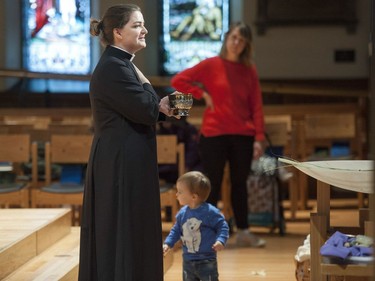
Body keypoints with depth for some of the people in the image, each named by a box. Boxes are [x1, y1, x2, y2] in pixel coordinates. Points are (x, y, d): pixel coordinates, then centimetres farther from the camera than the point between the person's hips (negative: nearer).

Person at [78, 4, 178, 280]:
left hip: (127, 164, 10)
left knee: (133, 236, 15)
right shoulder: (112, 68, -18)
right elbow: (145, 110, -22)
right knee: (124, 235, -4)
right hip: (121, 167, -10)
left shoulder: (121, 64, 14)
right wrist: (146, 86, -4)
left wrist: (159, 106, 0)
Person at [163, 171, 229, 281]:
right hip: (188, 261, 6)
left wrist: (221, 240, -25)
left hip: (207, 261, -6)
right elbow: (176, 230, 13)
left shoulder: (210, 212, -17)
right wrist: (168, 243, 2)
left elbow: (222, 226, -10)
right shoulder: (182, 213, 1)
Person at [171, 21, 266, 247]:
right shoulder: (211, 65, -2)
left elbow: (256, 106, 3)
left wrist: (259, 137, -3)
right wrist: (202, 94, -7)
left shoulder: (250, 70, 7)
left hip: (243, 136, 3)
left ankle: (243, 232, 20)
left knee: (240, 184, 11)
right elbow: (178, 80, -2)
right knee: (212, 185, 1)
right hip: (214, 134, -3)